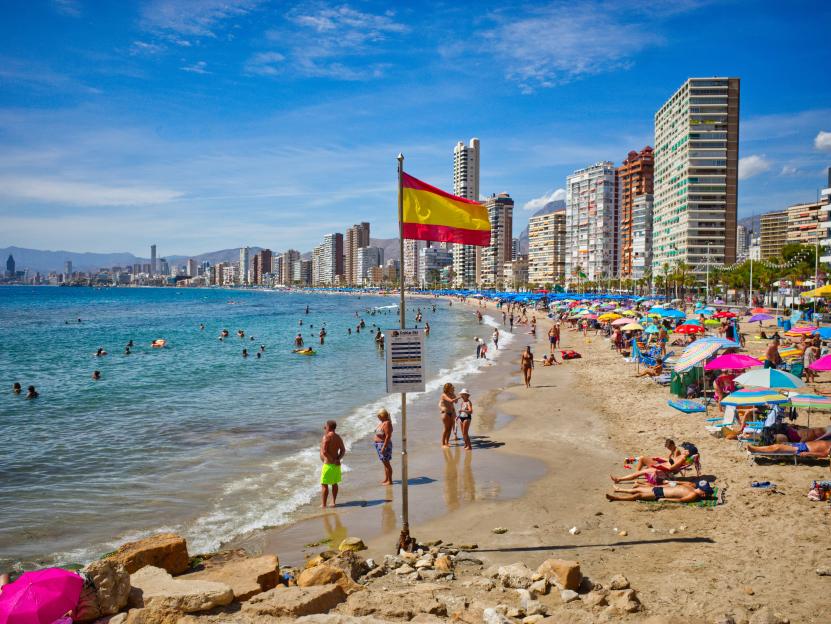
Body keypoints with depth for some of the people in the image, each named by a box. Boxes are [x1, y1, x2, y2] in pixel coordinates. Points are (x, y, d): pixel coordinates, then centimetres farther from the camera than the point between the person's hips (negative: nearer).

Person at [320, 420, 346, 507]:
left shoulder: (326, 437, -15)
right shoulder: (338, 438, 8)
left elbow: (324, 451, -23)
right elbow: (343, 450, 7)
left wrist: (332, 460, -16)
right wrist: (338, 459, -2)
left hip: (328, 464, -8)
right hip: (336, 464, 8)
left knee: (324, 484, -1)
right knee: (334, 483, 19)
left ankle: (323, 505, 0)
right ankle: (333, 502, 26)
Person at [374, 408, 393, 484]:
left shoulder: (387, 423, -20)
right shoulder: (382, 422, 10)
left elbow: (388, 436, -24)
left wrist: (384, 447, -26)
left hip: (384, 444, -10)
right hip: (379, 444, 10)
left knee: (386, 463, -4)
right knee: (384, 463, 16)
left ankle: (390, 481, 2)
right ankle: (386, 479, 25)